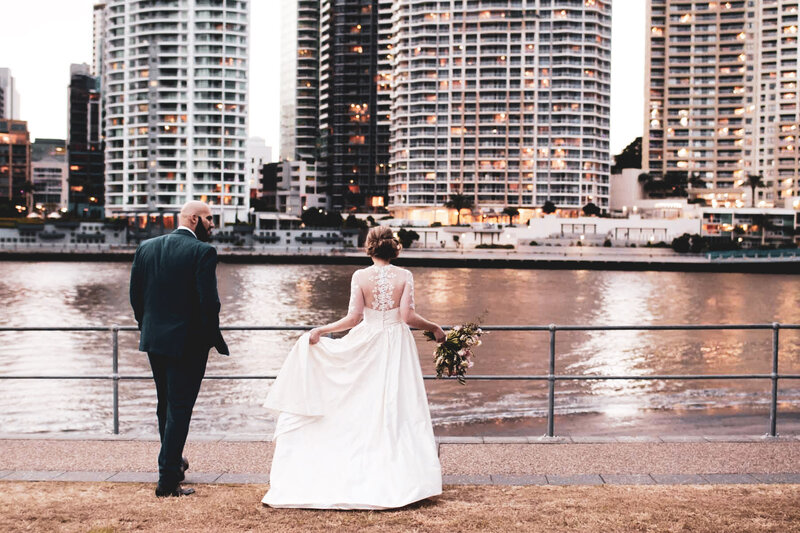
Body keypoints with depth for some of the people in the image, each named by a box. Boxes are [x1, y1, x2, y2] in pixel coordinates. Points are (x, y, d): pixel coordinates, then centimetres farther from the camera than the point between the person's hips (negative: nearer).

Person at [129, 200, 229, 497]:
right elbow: (208, 301, -19)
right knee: (179, 409, 1)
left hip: (153, 340, 7)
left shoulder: (146, 247, 5)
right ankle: (168, 479, 4)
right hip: (187, 342, -7)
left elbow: (135, 295, 8)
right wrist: (214, 338, -5)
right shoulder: (203, 251, -14)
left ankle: (173, 461, 41)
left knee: (165, 405, 22)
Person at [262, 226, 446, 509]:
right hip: (397, 346, 0)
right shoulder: (404, 276, -6)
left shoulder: (360, 276, -7)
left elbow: (353, 317, -12)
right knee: (398, 407, 5)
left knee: (361, 407, 10)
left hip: (366, 345, 0)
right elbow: (407, 316, -12)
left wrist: (320, 330, -3)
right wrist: (434, 328, 3)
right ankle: (403, 476, 7)